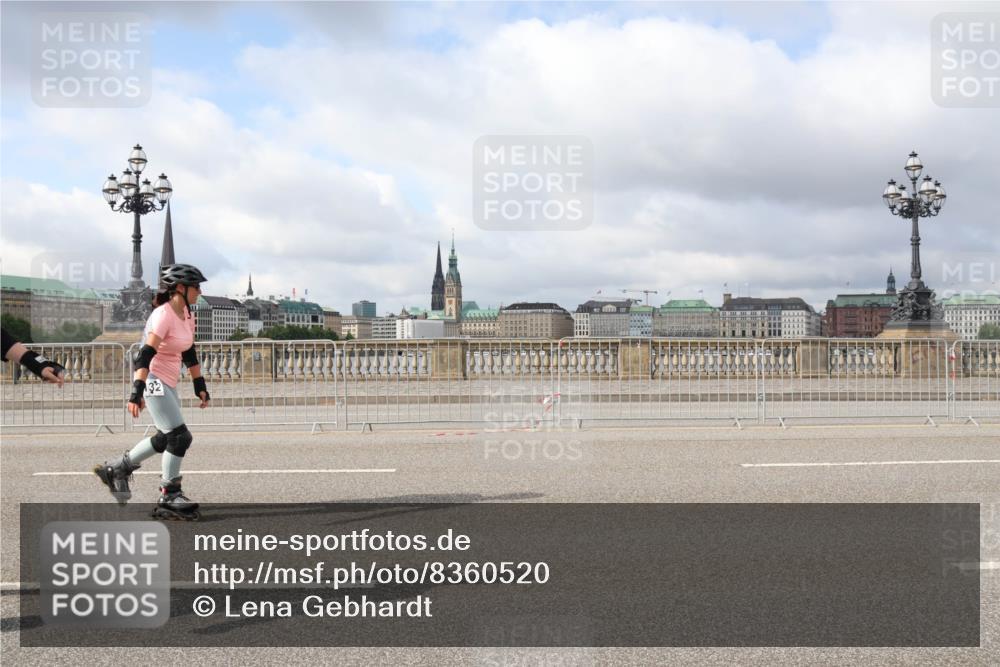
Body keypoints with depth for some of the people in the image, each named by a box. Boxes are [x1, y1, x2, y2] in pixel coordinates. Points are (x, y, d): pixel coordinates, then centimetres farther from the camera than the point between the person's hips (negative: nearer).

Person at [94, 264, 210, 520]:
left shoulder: (187, 316, 8)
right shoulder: (163, 316, -19)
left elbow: (190, 354, 18)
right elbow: (146, 355, -26)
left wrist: (200, 386, 18)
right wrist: (137, 392, -33)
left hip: (169, 383, 10)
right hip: (153, 381, -10)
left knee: (166, 439, 16)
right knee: (180, 437, -11)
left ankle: (116, 469, 32)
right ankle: (169, 497, 0)